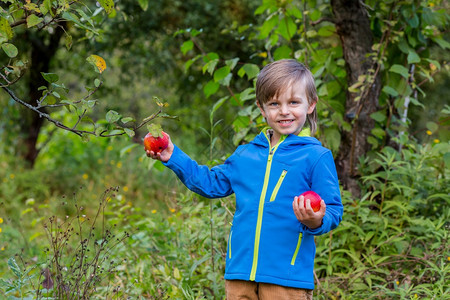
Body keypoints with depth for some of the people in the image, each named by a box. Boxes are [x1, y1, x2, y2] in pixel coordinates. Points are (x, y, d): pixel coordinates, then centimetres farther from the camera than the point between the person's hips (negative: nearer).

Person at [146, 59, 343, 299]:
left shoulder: (317, 157, -3)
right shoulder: (246, 155, 13)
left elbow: (333, 210, -4)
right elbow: (212, 183, 25)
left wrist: (316, 222, -26)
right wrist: (173, 157, 19)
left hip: (287, 276, -5)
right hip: (240, 273, 5)